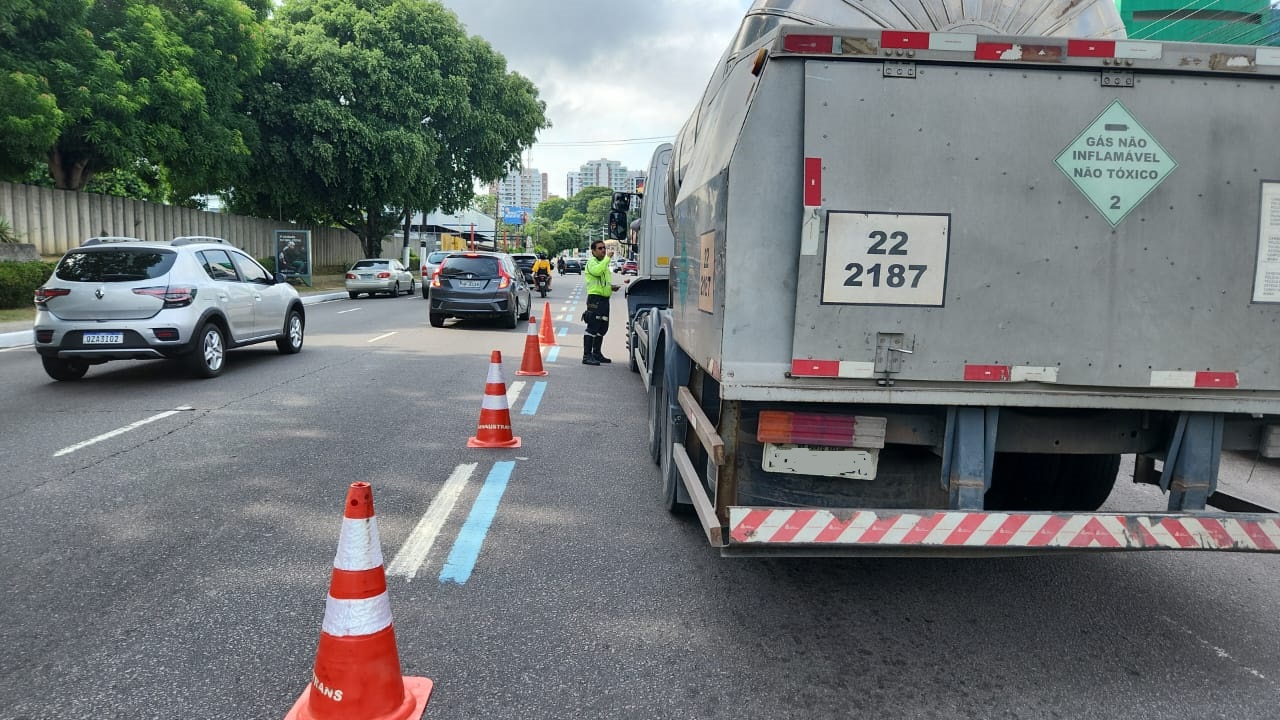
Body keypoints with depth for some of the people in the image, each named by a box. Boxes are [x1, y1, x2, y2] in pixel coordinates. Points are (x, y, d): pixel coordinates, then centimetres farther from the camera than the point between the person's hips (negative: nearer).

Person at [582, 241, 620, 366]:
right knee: (592, 327, -12)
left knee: (602, 328, 14)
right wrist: (607, 258, -27)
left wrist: (612, 287, 15)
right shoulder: (592, 262, -6)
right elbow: (597, 271, -30)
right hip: (595, 298, -10)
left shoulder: (604, 263, 24)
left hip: (605, 299, 10)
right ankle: (587, 356, -13)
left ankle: (596, 354, 24)